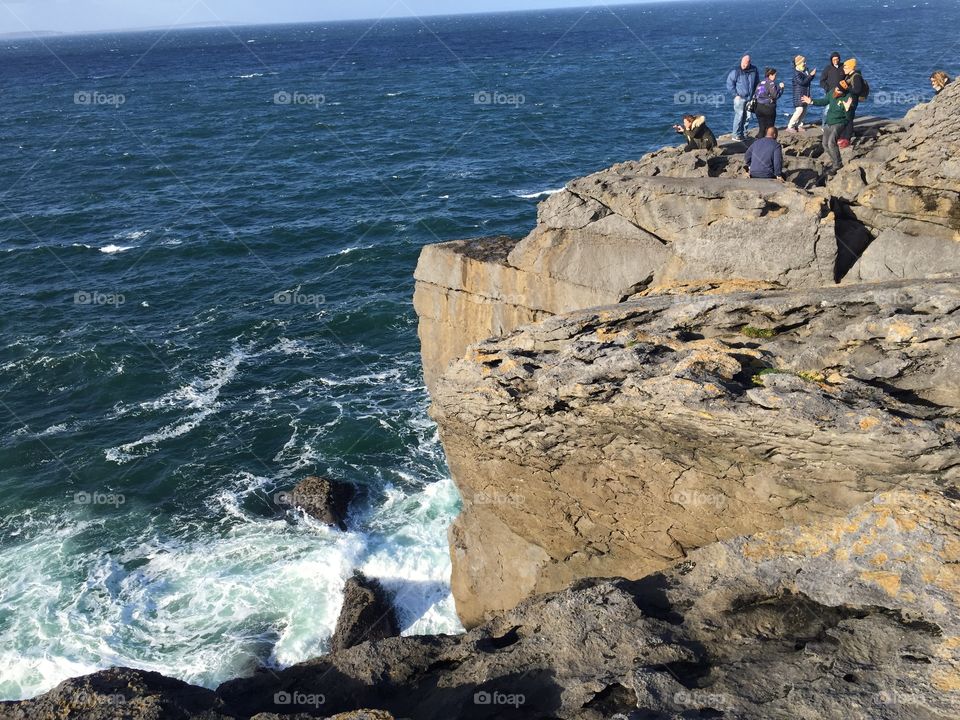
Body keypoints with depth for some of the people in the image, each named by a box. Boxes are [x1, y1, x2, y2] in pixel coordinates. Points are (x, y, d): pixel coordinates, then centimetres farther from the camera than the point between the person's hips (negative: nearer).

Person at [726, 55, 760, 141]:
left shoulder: (754, 71, 4)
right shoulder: (736, 71, -10)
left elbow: (757, 83, 18)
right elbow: (730, 84, -5)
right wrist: (735, 95, -8)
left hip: (750, 98, 5)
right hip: (740, 98, -5)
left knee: (747, 117, 8)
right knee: (739, 116, -9)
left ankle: (743, 133, 19)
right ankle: (736, 135, -3)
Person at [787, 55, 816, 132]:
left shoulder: (805, 70, 8)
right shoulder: (796, 73, -15)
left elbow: (809, 79, 17)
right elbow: (802, 82, -24)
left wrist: (813, 74, -2)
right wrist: (810, 75, -22)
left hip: (806, 93, 8)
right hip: (799, 93, -8)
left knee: (804, 110, 10)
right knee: (799, 110, -16)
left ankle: (798, 125, 20)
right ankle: (790, 126, -10)